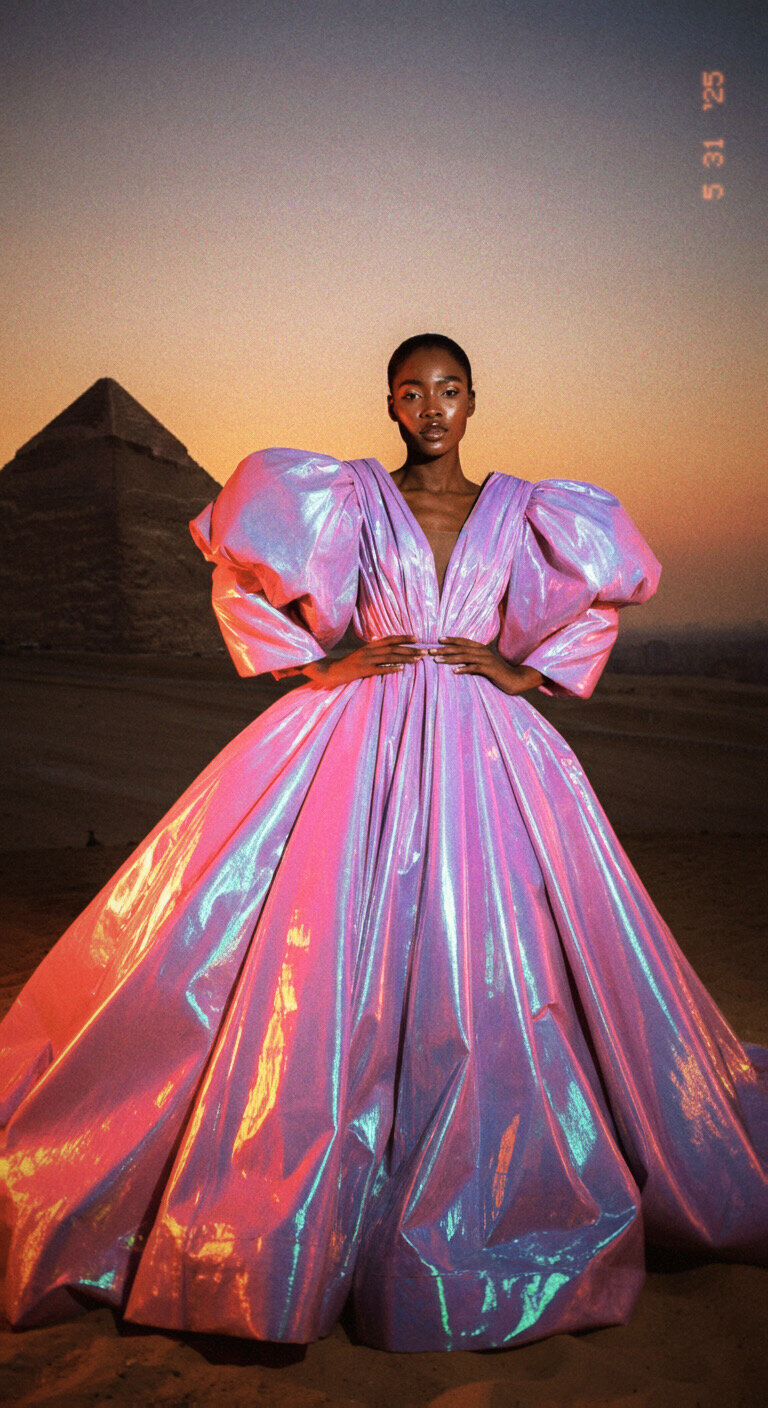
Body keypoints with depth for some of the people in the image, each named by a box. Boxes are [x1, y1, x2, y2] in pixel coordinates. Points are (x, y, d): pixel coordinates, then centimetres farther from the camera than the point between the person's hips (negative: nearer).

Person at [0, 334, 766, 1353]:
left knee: (494, 964, 2)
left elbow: (603, 590, 21)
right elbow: (245, 566, 6)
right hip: (360, 747, -2)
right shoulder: (352, 494, 6)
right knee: (337, 957, -6)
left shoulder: (515, 507, 12)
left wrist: (526, 671, 8)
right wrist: (318, 664, -3)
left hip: (487, 755, 2)